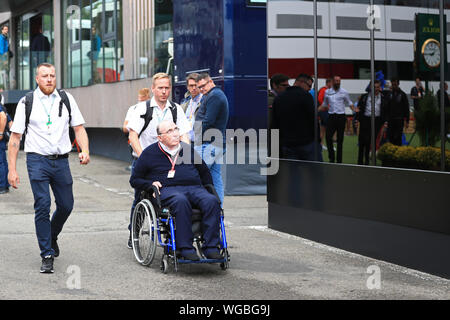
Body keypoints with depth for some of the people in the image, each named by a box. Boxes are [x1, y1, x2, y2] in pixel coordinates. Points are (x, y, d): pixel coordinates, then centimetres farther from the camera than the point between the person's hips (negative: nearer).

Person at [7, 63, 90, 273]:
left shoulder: (66, 99, 6)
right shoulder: (26, 103, 0)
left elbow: (79, 128, 8)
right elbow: (15, 137, 1)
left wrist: (85, 151, -11)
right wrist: (12, 169, -4)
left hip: (61, 161, 3)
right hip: (37, 160, -3)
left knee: (66, 206, 9)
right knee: (42, 206, -10)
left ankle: (52, 237, 39)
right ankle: (47, 256, -2)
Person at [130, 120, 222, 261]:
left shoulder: (188, 150, 22)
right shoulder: (149, 153, 12)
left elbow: (205, 173, 33)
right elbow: (135, 180, 15)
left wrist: (208, 190, 19)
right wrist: (151, 184, -3)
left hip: (194, 188, 4)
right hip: (167, 190, -3)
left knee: (212, 201, -29)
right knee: (181, 202, -40)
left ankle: (211, 247, -29)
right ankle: (185, 248, -37)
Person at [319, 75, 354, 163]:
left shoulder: (344, 92, 4)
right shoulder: (327, 92, 10)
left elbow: (349, 103, 8)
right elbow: (324, 105, 20)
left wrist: (354, 109, -11)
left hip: (341, 117, -2)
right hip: (331, 117, 2)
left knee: (340, 139, 3)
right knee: (328, 136, -11)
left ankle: (339, 159, 10)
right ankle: (331, 157, 1)